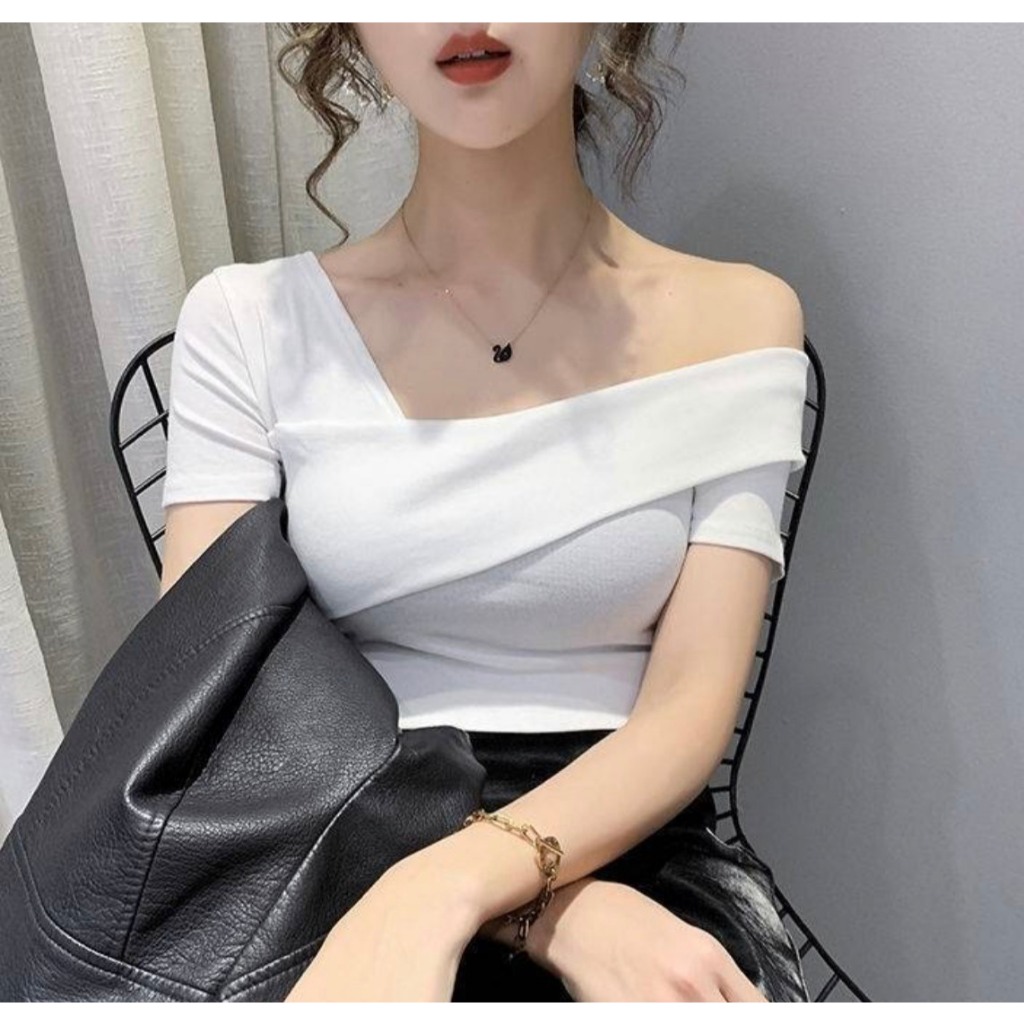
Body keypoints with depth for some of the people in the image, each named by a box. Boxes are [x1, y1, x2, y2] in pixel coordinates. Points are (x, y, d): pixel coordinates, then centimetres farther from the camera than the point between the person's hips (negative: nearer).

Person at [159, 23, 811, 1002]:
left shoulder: (733, 318, 0)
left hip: (636, 849, 1)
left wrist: (444, 887, -23)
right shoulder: (248, 320, -1)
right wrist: (549, 912, -18)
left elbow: (691, 704, -6)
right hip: (335, 871, 0)